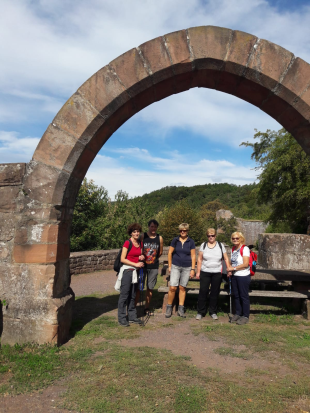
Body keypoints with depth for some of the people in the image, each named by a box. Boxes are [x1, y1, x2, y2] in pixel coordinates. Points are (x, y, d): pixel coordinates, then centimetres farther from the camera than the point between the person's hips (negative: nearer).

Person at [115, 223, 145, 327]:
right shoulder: (127, 243, -10)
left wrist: (142, 257, 0)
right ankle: (122, 318, 8)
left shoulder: (140, 243, 10)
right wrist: (136, 264, -16)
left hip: (135, 271, 6)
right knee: (124, 295, -1)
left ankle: (132, 316, 23)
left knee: (132, 295, 13)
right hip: (127, 270, -6)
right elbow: (122, 259, -13)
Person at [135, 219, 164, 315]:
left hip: (154, 266, 2)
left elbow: (160, 252, 12)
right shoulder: (143, 236, -3)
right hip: (143, 265, -2)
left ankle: (147, 308, 24)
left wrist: (154, 258, 6)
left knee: (150, 288, 11)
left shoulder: (160, 238, 3)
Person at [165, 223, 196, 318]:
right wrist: (169, 266, 2)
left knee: (182, 288, 6)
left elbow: (193, 256, 3)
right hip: (175, 266, 0)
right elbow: (170, 253, 6)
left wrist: (193, 269, -1)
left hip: (186, 268, 0)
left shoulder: (191, 242, 2)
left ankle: (181, 309, 16)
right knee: (173, 287, -8)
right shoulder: (175, 240, 3)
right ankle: (169, 307, 9)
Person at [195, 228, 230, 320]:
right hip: (205, 272, 0)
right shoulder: (203, 245, 4)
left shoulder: (220, 246, 5)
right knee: (203, 292, -1)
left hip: (217, 273, 1)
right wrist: (198, 271, 0)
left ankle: (213, 312, 22)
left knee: (215, 292, 7)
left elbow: (226, 259, 7)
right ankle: (200, 312, 12)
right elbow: (199, 259, 5)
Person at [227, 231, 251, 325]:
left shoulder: (245, 249, -12)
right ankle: (238, 313, 27)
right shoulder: (233, 249, 11)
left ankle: (245, 316, 13)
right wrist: (230, 270, 2)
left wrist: (234, 268, -17)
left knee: (244, 296, 2)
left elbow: (245, 264, -18)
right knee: (236, 295, 13)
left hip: (243, 276, -7)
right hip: (234, 276, 7)